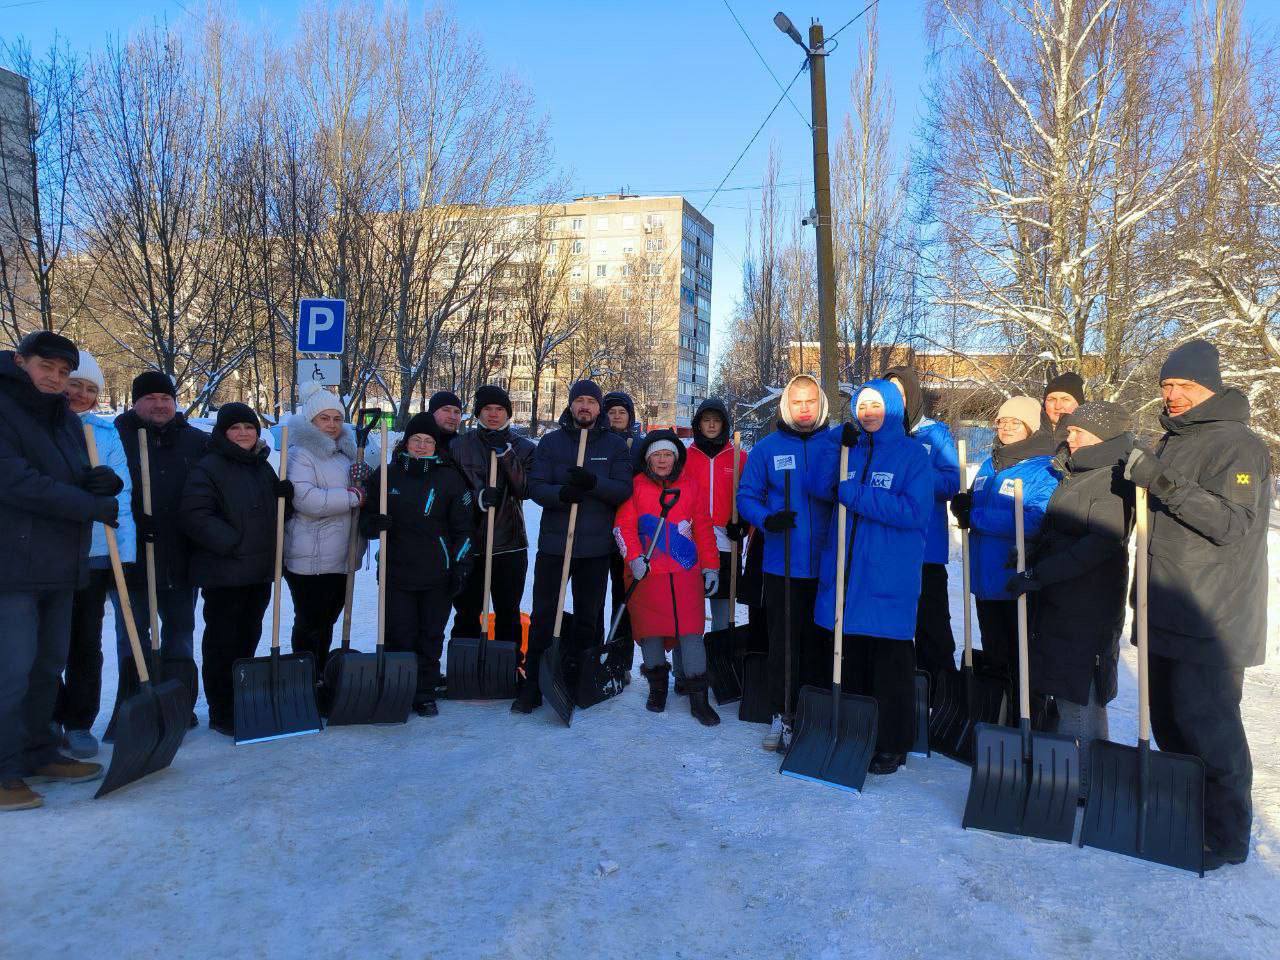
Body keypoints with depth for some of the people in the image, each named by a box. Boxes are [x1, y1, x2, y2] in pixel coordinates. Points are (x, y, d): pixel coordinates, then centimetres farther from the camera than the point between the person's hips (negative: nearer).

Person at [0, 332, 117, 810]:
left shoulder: (66, 421, 15)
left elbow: (79, 480, 19)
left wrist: (101, 480, -7)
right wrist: (100, 506, -15)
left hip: (58, 564, 8)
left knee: (48, 665, 14)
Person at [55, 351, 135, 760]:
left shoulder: (107, 434, 5)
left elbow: (121, 494, 3)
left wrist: (125, 553, -4)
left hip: (94, 554, 1)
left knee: (86, 643, 8)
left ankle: (78, 724, 19)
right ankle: (48, 719, 24)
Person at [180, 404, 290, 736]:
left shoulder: (262, 467, 15)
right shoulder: (208, 468, -8)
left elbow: (273, 511, 24)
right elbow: (194, 515, -18)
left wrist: (285, 493, 2)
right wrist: (231, 542, -20)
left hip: (260, 571, 7)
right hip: (224, 571, -7)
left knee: (248, 637, 15)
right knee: (222, 641, 0)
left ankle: (243, 705, 28)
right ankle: (221, 714, 9)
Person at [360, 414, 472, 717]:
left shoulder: (450, 478, 2)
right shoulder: (386, 475, 6)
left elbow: (463, 528, 4)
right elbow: (366, 516, 13)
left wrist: (461, 566, -3)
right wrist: (373, 523, -11)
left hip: (438, 576, 0)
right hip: (396, 572, 1)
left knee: (431, 636, 8)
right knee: (399, 636, 2)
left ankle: (425, 694, 21)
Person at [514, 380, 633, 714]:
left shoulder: (615, 445, 5)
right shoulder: (551, 442, 5)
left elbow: (624, 489, -5)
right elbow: (536, 487, -4)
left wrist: (593, 482, -23)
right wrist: (561, 493, -25)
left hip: (596, 547, 1)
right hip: (553, 542, 0)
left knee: (589, 618, 11)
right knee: (543, 615, 0)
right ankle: (533, 684, 9)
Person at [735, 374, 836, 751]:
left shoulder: (837, 444, 5)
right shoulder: (766, 448, 4)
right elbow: (747, 496, 1)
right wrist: (767, 520, -16)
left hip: (827, 564, 1)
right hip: (782, 563, -1)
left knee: (820, 642, 10)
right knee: (783, 641, 5)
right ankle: (783, 715, 19)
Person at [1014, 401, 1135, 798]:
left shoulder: (1113, 479, -14)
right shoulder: (1074, 474, 16)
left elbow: (1102, 543, -24)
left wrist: (1039, 573, -25)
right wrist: (1031, 554, 4)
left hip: (1088, 606, -9)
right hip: (1060, 600, 9)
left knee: (1079, 695, -4)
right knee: (1072, 691, 16)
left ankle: (1080, 783, 6)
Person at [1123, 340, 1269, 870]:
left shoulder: (1237, 443, -11)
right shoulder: (1171, 440, 16)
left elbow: (1233, 524, -24)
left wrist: (1162, 482, -29)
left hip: (1210, 622, -9)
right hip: (1167, 617, 9)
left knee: (1207, 725, -4)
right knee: (1168, 721, 16)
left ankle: (1227, 836, 11)